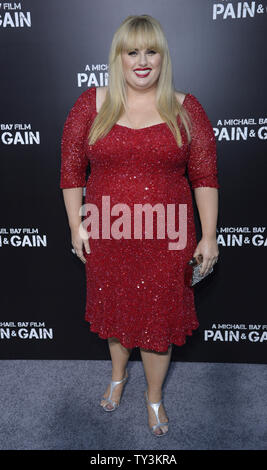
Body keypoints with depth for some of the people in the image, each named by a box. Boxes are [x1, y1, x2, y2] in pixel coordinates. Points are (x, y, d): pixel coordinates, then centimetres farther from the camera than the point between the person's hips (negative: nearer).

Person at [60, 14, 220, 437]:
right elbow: (71, 169, 3)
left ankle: (154, 396, 41)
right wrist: (76, 226, -1)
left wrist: (208, 237, -4)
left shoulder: (185, 109, -1)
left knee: (159, 319, 13)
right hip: (107, 238, 1)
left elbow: (205, 176, -1)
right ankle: (118, 374, 52)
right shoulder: (91, 104, 0)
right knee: (115, 309, 20)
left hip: (166, 241, 0)